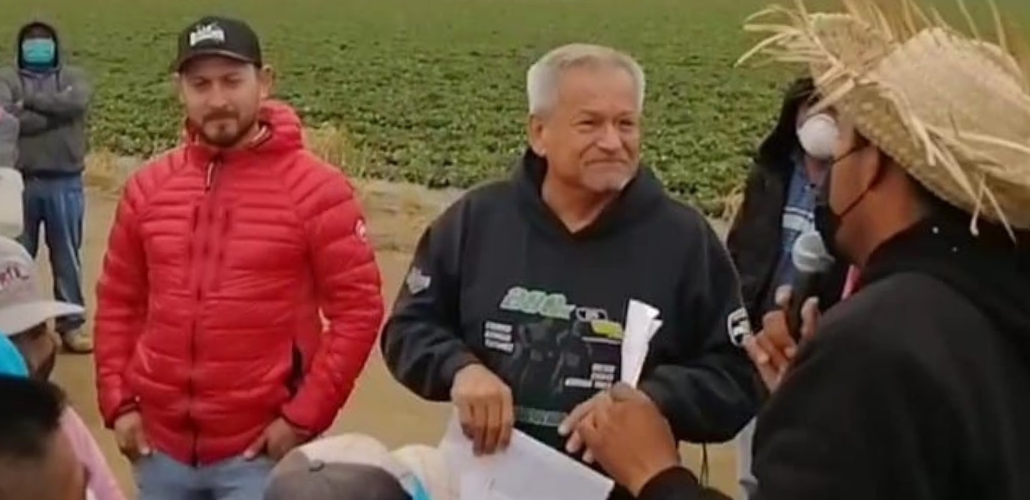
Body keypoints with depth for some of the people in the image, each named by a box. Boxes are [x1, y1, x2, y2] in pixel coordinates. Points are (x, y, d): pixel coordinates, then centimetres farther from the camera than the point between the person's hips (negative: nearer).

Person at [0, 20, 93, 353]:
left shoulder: (72, 76, 7)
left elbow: (78, 102, -16)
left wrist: (30, 101, -13)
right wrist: (55, 112, -23)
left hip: (64, 183, 0)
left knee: (67, 255, 8)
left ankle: (71, 323, 17)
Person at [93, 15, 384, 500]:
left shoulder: (315, 189, -9)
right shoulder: (147, 186, 5)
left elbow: (357, 307, -9)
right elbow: (118, 302, 13)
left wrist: (304, 417, -12)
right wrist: (118, 402, 5)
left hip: (261, 448, -4)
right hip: (160, 444, 5)